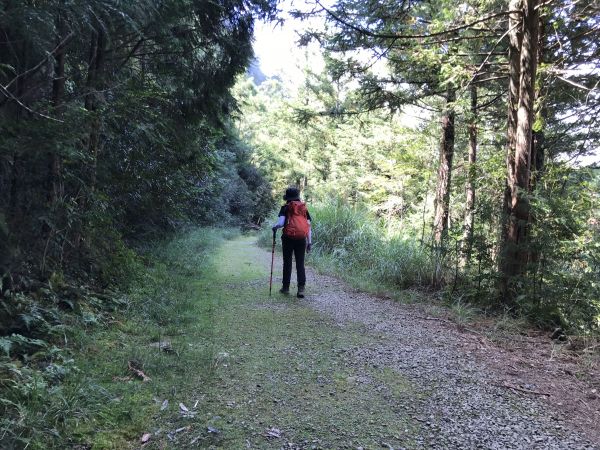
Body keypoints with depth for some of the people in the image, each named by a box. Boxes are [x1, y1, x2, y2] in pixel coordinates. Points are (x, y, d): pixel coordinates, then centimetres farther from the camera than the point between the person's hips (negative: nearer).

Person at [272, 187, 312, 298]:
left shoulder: (285, 208, 1)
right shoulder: (304, 208, 12)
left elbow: (280, 223, -11)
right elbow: (309, 225, 8)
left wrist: (275, 227, 12)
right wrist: (309, 242, 10)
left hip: (288, 238, -2)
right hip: (301, 239, 2)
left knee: (287, 263, 10)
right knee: (300, 264, 5)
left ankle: (286, 287, 18)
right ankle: (301, 288, -3)